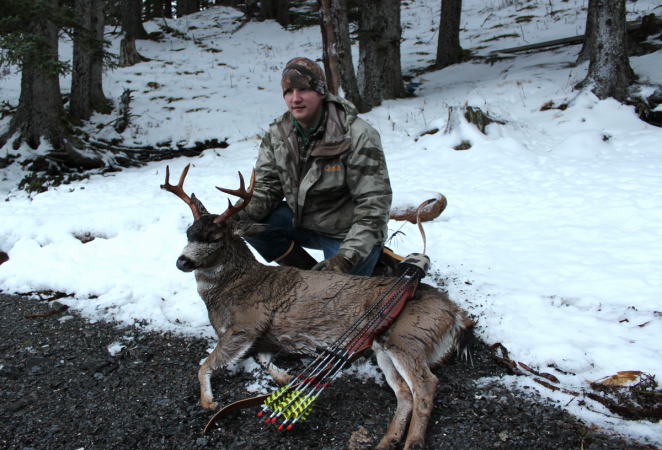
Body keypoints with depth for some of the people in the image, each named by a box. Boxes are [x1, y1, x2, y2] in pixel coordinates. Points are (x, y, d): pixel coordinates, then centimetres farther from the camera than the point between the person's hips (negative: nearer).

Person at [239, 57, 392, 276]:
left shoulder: (357, 136, -23)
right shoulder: (277, 134, -5)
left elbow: (374, 204, -24)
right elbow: (267, 185, -1)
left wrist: (345, 258, -35)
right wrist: (241, 214, -25)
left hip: (348, 233, -5)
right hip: (304, 222, 6)